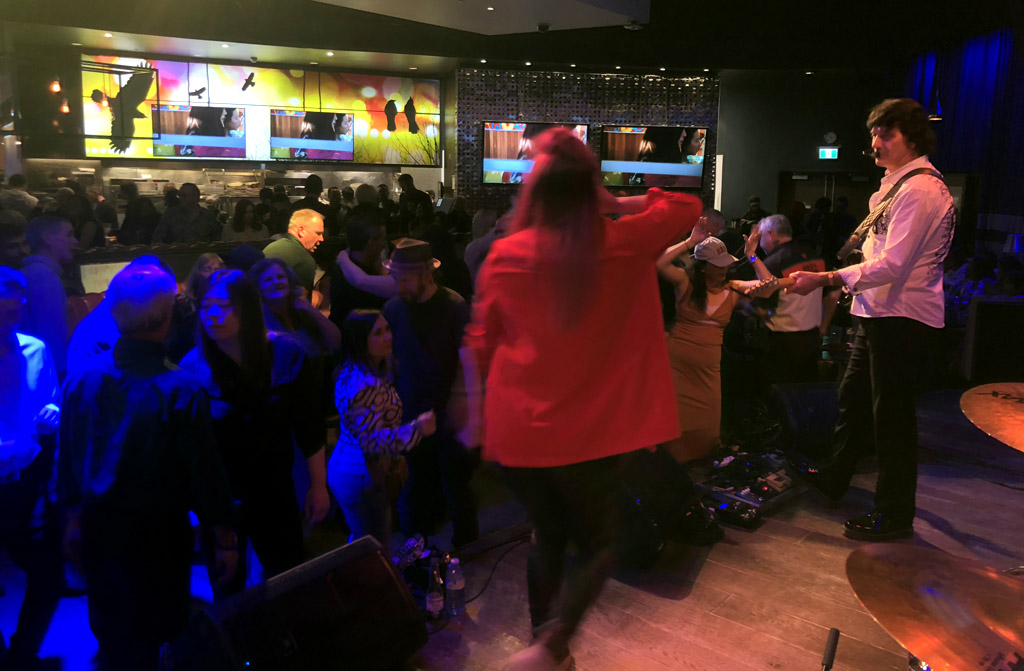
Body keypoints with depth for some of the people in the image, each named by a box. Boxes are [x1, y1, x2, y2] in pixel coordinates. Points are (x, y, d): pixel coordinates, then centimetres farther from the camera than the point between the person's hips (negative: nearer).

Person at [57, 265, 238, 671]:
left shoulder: (80, 383, -7)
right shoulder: (180, 391, -23)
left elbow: (66, 461, 3)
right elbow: (204, 473, -18)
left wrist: (75, 519, 18)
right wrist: (225, 540, -7)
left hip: (99, 531, 5)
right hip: (157, 532, -4)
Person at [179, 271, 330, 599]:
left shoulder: (285, 354, -13)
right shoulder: (193, 366, -15)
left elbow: (308, 425, -4)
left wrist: (318, 485, 1)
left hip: (275, 489, 1)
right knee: (228, 587, 18)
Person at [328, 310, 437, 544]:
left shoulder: (366, 372, 5)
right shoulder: (363, 385, -29)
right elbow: (373, 440, -28)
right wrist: (417, 428, -31)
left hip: (353, 470, 10)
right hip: (362, 476, -10)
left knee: (361, 541, 27)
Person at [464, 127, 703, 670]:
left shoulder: (505, 255, -5)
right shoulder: (625, 244, -8)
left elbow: (480, 346, 4)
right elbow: (688, 207, 11)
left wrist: (479, 415, 18)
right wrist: (615, 203, 4)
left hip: (516, 428, 3)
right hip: (586, 433, -2)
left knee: (548, 537, 24)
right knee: (600, 544, 17)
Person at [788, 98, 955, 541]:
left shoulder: (919, 189, -17)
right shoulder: (899, 184, 16)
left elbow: (891, 265, -25)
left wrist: (824, 280, -28)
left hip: (902, 318, -10)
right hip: (880, 311, 10)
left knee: (892, 414, -1)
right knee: (854, 397, 20)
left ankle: (895, 516, 13)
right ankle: (833, 479, 38)